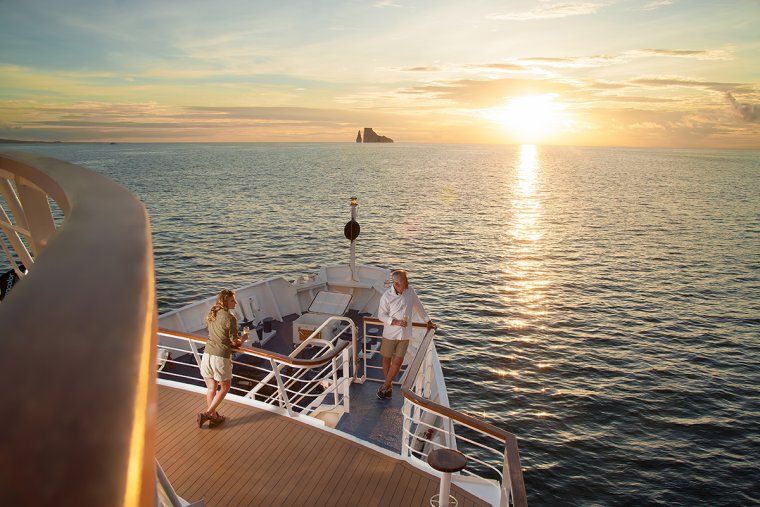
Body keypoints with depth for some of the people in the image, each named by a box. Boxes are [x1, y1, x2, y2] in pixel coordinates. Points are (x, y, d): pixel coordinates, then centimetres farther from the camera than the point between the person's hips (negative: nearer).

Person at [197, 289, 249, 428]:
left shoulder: (210, 315, 8)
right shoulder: (230, 318, -14)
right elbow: (234, 342, -11)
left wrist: (237, 338, 22)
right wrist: (242, 338, 11)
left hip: (207, 354, 6)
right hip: (221, 357, -6)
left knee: (211, 388, 17)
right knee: (224, 387, 15)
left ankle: (213, 417, 26)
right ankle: (207, 414, 9)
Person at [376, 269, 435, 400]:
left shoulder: (410, 292, -3)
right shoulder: (387, 296, -13)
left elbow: (418, 306, 13)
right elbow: (381, 315, -8)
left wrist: (428, 321, 18)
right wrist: (396, 322, -21)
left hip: (405, 334, 2)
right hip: (390, 333, -2)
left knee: (398, 361, -2)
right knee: (387, 359, 10)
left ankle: (385, 387, 13)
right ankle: (389, 386, 30)